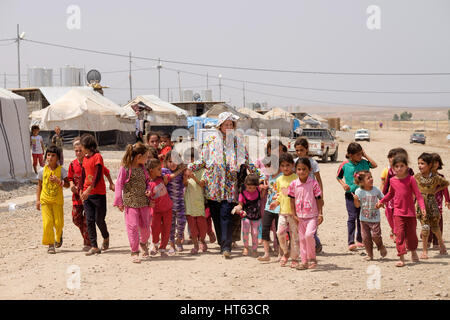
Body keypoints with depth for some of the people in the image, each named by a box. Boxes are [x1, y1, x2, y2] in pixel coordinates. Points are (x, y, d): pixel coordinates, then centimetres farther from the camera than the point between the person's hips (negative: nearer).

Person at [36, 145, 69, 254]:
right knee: (47, 222, -11)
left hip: (57, 200, -1)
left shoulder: (61, 170, -3)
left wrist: (58, 181, -24)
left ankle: (58, 236, 35)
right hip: (45, 200, 1)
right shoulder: (43, 170, 3)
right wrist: (37, 200, 5)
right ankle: (50, 245, -1)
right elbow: (39, 185, 10)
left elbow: (67, 185, -7)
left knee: (58, 222, 1)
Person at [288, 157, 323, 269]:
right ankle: (304, 261, 17)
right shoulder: (293, 184, 0)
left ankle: (312, 258, -3)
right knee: (302, 239, 8)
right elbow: (292, 200, 8)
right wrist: (294, 214, 4)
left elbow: (318, 199, -3)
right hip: (300, 216, 4)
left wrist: (320, 214, -4)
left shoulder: (313, 182, -8)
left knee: (309, 234, -21)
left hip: (312, 215, -4)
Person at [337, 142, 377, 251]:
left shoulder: (363, 163, 1)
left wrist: (365, 155, -9)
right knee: (352, 217, -9)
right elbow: (338, 177, 8)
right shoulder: (345, 165, -4)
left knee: (361, 218, 11)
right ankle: (351, 242, -9)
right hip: (350, 194, -3)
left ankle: (359, 240, 25)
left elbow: (374, 165, -12)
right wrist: (343, 184, -9)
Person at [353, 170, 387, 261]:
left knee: (375, 235, -10)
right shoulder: (359, 191, -8)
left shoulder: (376, 190, -6)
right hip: (364, 219, 1)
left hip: (375, 218, -1)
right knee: (366, 237, 3)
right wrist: (355, 199, -25)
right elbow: (357, 205, -5)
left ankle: (381, 247, 21)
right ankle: (369, 254, 19)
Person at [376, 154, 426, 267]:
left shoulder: (410, 179, -8)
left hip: (410, 212, -2)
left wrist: (422, 207, -21)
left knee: (411, 234, 11)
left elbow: (418, 194, -10)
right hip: (398, 212, 2)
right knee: (399, 234, -8)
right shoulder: (392, 180, 4)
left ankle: (413, 252, 38)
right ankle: (401, 258, -6)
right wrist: (381, 202, 15)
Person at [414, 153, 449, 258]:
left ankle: (441, 243, 40)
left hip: (432, 204, 0)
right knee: (425, 227, -8)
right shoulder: (416, 177, -1)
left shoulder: (435, 178, -3)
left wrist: (437, 189, 4)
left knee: (435, 226, 10)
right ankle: (425, 251, 3)